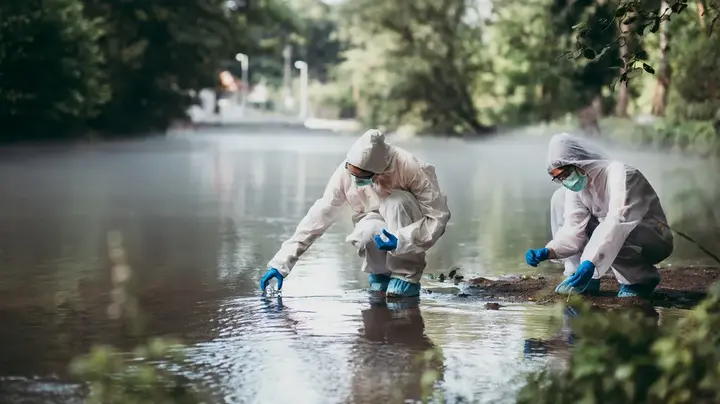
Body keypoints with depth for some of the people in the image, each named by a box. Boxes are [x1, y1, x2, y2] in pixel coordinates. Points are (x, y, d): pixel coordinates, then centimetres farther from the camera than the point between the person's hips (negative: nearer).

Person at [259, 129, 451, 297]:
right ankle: (380, 274, -1)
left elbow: (439, 216, -26)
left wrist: (401, 240, -41)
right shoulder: (346, 172, -22)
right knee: (365, 234, -34)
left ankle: (407, 277, -18)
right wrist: (281, 263, -24)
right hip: (377, 222, 2)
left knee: (396, 202, -35)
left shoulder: (411, 169, -31)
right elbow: (319, 216, -19)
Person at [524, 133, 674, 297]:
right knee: (560, 198, -3)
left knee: (608, 237, -40)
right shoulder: (577, 185, -4)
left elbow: (617, 223, -39)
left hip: (655, 240, -7)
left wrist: (590, 262, -48)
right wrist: (547, 252, -28)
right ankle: (581, 277, -2)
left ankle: (643, 278, -9)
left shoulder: (619, 174, -26)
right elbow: (573, 230, -10)